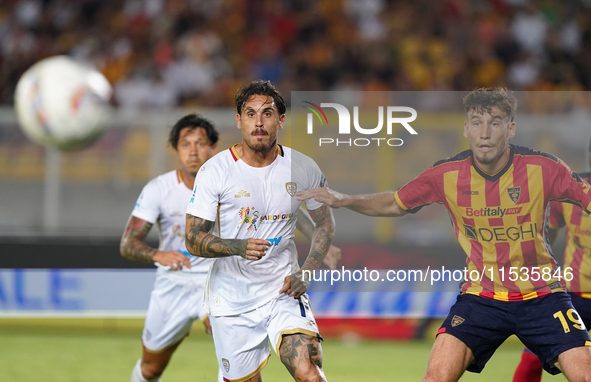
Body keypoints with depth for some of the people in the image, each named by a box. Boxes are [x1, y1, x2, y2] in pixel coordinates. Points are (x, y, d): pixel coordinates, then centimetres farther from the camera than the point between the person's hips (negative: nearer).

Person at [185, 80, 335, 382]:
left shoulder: (303, 169, -1)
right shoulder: (215, 171, -9)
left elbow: (325, 224, 14)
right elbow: (193, 239, -8)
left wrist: (306, 273, -1)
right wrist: (238, 247, -27)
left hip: (283, 290, 1)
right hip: (231, 298, -1)